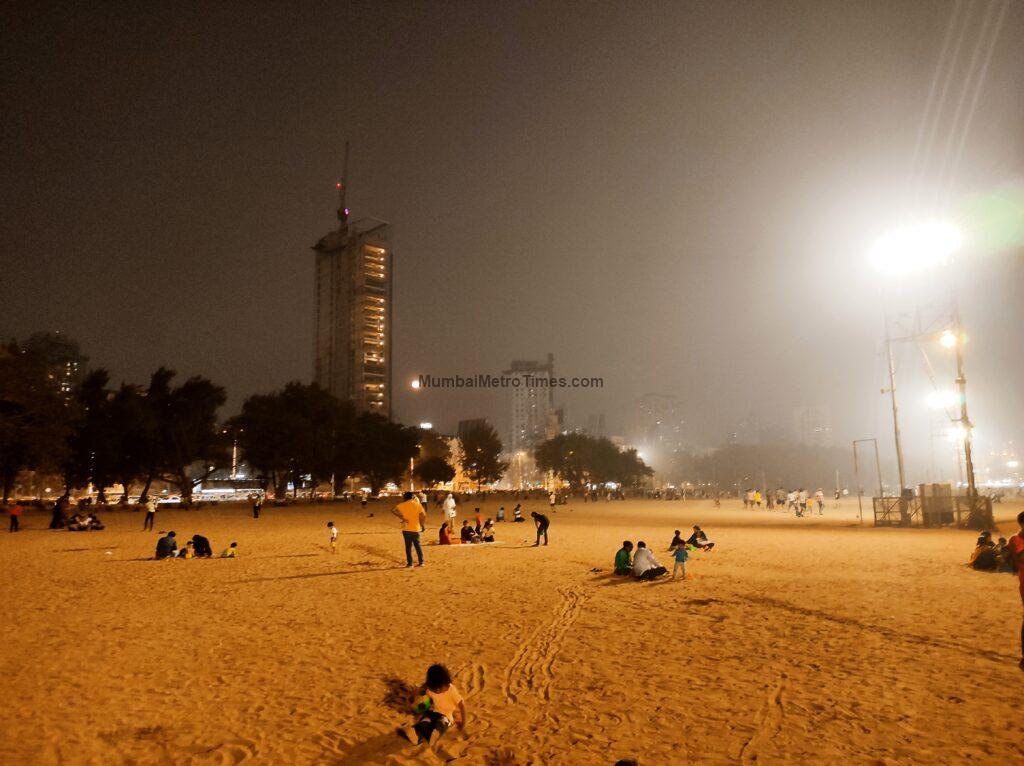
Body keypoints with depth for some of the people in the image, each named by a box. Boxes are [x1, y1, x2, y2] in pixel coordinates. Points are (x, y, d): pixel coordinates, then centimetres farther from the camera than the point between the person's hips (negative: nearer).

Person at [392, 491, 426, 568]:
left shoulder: (402, 505, -2)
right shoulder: (417, 504, 2)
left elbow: (393, 510, -15)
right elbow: (423, 516, -5)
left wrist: (402, 517, -10)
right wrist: (422, 525, 7)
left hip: (406, 528, -2)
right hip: (416, 528, 2)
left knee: (408, 546, 4)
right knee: (418, 545, 13)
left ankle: (410, 563, 4)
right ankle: (421, 562, 14)